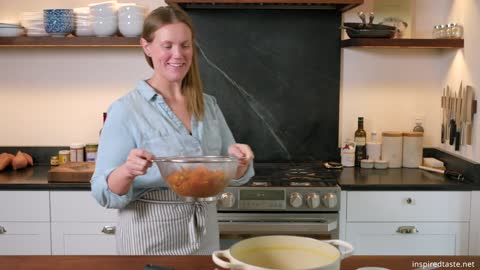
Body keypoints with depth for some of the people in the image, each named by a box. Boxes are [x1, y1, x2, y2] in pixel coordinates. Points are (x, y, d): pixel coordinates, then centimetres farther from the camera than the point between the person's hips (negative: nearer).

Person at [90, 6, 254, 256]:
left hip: (204, 235, 5)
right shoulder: (125, 110, -12)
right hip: (149, 241, -4)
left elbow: (233, 175, 6)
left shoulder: (208, 105, 2)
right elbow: (105, 193, -12)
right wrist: (127, 171, -32)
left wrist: (238, 159, -16)